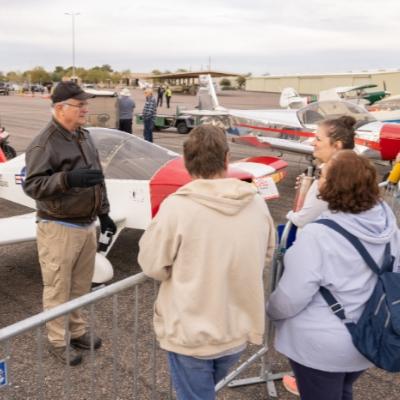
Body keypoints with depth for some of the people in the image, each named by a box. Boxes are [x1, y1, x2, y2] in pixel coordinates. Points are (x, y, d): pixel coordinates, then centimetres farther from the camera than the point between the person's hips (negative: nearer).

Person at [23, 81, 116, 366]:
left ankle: (77, 329, 36)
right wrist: (68, 178, -36)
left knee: (81, 284, 18)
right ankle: (58, 340, 21)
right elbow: (32, 185, -23)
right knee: (57, 288, 4)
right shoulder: (44, 144, -16)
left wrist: (103, 213, 19)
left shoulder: (84, 137, 9)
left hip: (87, 225, 8)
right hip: (59, 228, -7)